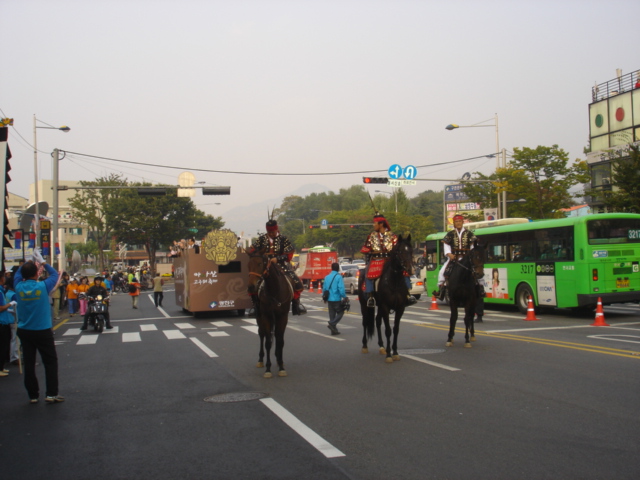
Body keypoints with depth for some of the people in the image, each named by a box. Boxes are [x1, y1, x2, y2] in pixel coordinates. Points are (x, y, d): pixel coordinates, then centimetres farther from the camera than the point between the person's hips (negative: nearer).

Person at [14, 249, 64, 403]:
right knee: (50, 361, 6)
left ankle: (33, 395, 15)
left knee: (29, 363, 9)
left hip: (24, 331, 3)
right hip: (43, 331, -3)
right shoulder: (43, 286, -13)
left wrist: (30, 261, 15)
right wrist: (42, 261, 11)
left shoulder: (19, 287, -6)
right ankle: (51, 394, 3)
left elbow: (18, 274, 16)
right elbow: (54, 274, 5)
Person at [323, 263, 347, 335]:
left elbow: (324, 289, 12)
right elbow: (341, 289, -18)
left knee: (332, 315, 11)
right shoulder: (339, 277, -12)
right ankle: (332, 324, -11)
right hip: (336, 299, -6)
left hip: (329, 299, 6)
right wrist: (345, 297, -7)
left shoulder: (327, 277, 8)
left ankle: (334, 330, 13)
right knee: (340, 312, 7)